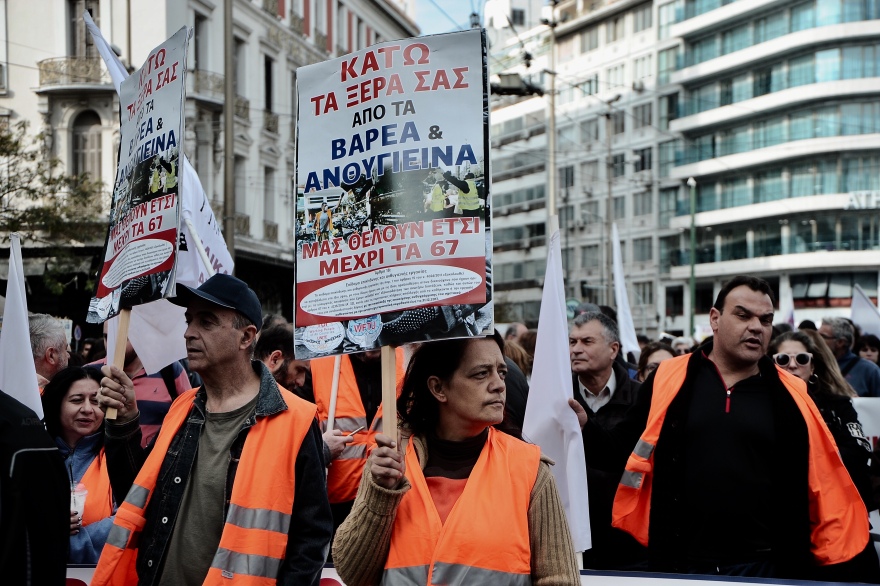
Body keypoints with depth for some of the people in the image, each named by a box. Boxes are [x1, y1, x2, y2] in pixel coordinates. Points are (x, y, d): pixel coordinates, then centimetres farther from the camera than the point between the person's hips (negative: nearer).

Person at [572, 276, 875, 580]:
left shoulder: (791, 396, 3)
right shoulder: (669, 380, 1)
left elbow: (827, 491, 4)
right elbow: (624, 450, 9)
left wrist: (847, 569, 1)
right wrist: (586, 426, -8)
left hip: (762, 566, 0)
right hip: (680, 565, 0)